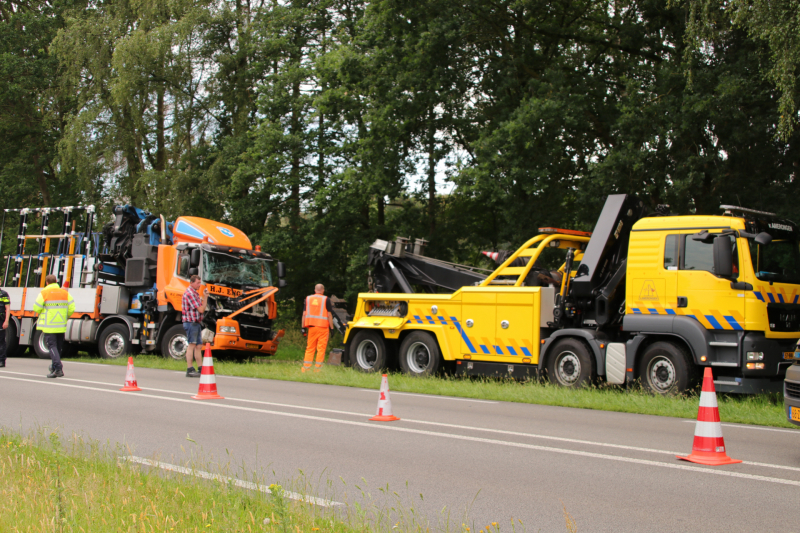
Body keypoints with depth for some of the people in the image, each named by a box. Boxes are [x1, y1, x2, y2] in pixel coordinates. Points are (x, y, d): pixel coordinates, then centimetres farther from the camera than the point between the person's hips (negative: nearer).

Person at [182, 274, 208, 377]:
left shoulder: (195, 293, 18)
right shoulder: (189, 293, -14)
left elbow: (201, 308, 16)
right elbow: (201, 310, -16)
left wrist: (205, 297, 6)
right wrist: (205, 297, -3)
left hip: (196, 323, 10)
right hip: (191, 323, -10)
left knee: (199, 346, 10)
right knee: (191, 345, -10)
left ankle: (201, 369, 13)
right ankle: (190, 370, -10)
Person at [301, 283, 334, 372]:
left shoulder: (308, 299, 9)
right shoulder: (326, 299, -2)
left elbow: (304, 314, 6)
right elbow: (329, 314, -4)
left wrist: (303, 327, 9)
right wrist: (331, 328, -1)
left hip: (311, 326, 4)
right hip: (323, 327, -3)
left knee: (310, 348, 9)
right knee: (321, 349, 0)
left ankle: (305, 368, 6)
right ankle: (317, 369, -2)